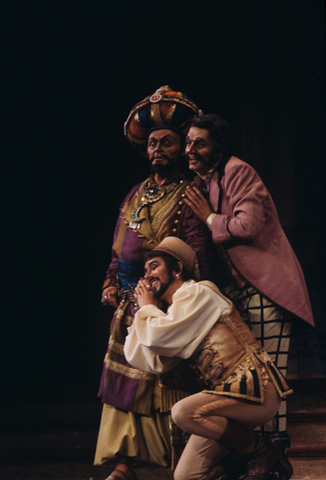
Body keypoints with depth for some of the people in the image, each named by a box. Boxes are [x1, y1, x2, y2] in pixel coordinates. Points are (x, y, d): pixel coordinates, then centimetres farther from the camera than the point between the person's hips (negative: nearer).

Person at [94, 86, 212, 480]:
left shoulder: (187, 196, -6)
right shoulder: (135, 195, 16)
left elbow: (197, 255, -15)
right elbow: (119, 248, 20)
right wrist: (111, 284, 8)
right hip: (130, 304, 7)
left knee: (165, 385, -6)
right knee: (124, 383, 5)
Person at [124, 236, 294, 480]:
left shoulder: (197, 293, -8)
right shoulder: (175, 310, 19)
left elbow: (159, 337, -17)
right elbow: (153, 363, 9)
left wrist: (148, 306, 3)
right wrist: (145, 309, 11)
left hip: (255, 390, -9)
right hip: (230, 391, 9)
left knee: (183, 412, -29)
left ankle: (261, 451, -11)